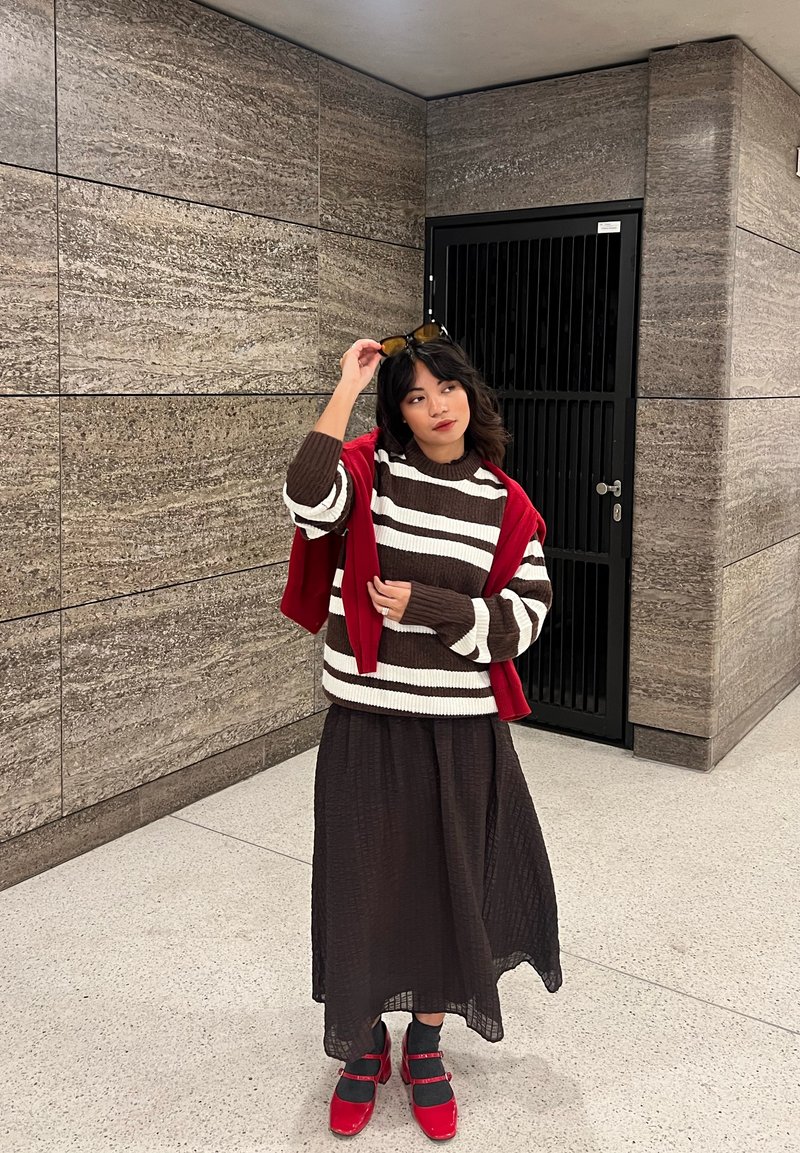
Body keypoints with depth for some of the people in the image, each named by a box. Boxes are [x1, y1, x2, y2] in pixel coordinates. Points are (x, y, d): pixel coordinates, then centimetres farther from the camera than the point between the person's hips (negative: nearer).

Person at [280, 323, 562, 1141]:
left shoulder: (504, 503, 1)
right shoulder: (368, 470, -4)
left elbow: (525, 618, -3)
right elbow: (307, 500, -26)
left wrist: (425, 604, -13)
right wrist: (346, 388, -20)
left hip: (462, 733, 2)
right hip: (365, 725, -1)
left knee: (449, 887, 14)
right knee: (361, 885, 11)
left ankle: (425, 1049, 40)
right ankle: (363, 1048, 38)